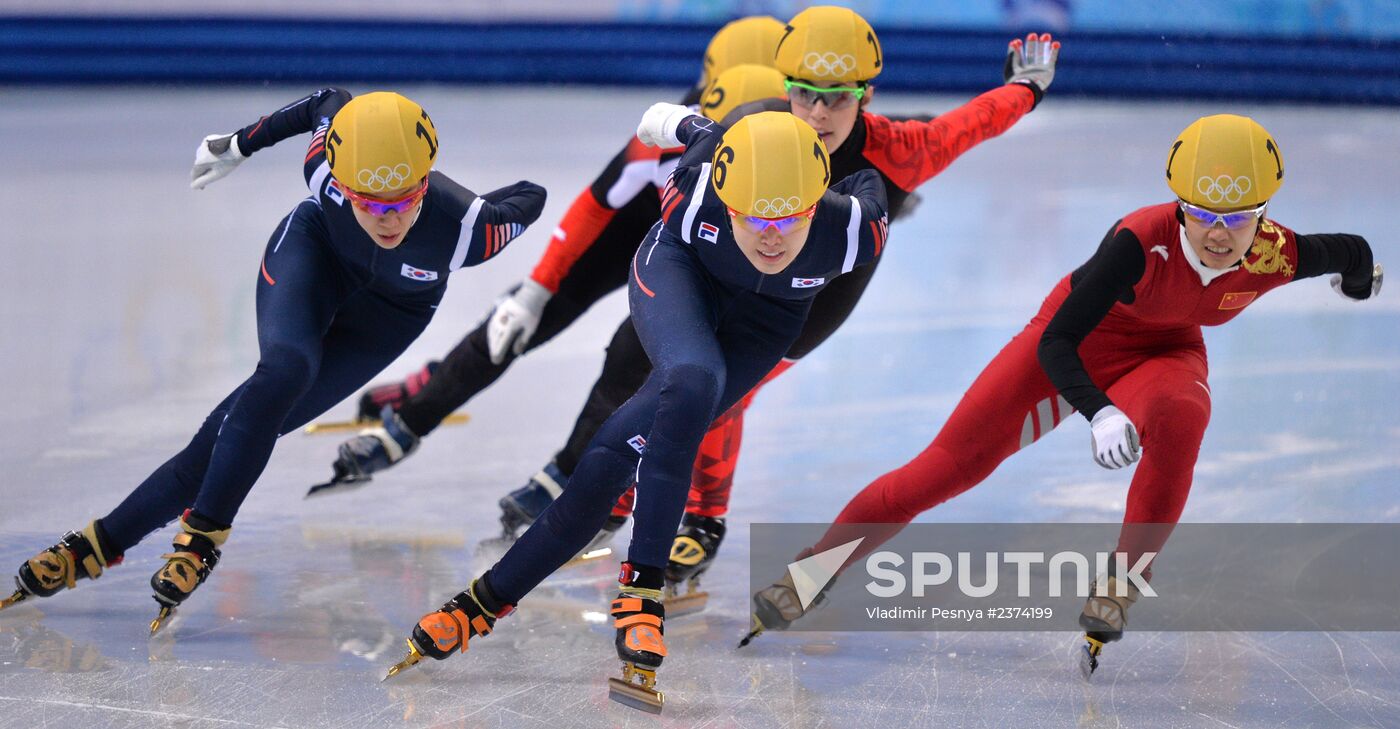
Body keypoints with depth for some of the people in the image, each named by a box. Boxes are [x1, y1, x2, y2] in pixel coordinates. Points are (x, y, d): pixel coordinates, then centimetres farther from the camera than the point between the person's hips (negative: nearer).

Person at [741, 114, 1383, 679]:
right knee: (949, 466, -7)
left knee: (1179, 417, -35)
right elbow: (1055, 343, -36)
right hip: (1074, 344, -2)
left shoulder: (1277, 257, -27)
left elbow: (1353, 252, -3)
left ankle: (1117, 592, -21)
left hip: (1165, 353, 2)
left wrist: (1358, 279, 21)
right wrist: (1099, 414, -53)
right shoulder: (1143, 240, -37)